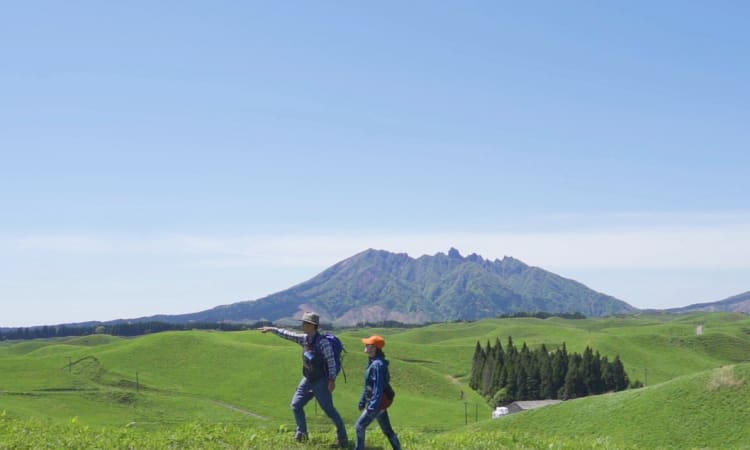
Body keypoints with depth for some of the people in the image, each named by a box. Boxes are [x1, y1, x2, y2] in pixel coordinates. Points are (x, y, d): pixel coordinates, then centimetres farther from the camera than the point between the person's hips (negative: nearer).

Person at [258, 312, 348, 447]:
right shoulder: (304, 338, 2)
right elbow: (288, 335, 15)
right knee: (296, 405, 9)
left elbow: (331, 361, -20)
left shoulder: (322, 342, -20)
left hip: (321, 382, -8)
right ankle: (302, 433, 23)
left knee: (329, 410, -6)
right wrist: (272, 329, 18)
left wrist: (332, 380, -23)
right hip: (308, 380, 8)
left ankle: (342, 438, 3)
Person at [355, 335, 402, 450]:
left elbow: (379, 388, -25)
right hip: (379, 402, 10)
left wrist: (372, 406, -26)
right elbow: (368, 385, 17)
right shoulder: (373, 363, 9)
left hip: (377, 403, -10)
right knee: (387, 429, 14)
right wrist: (362, 400, 20)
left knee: (360, 426, -4)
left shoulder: (378, 365, -22)